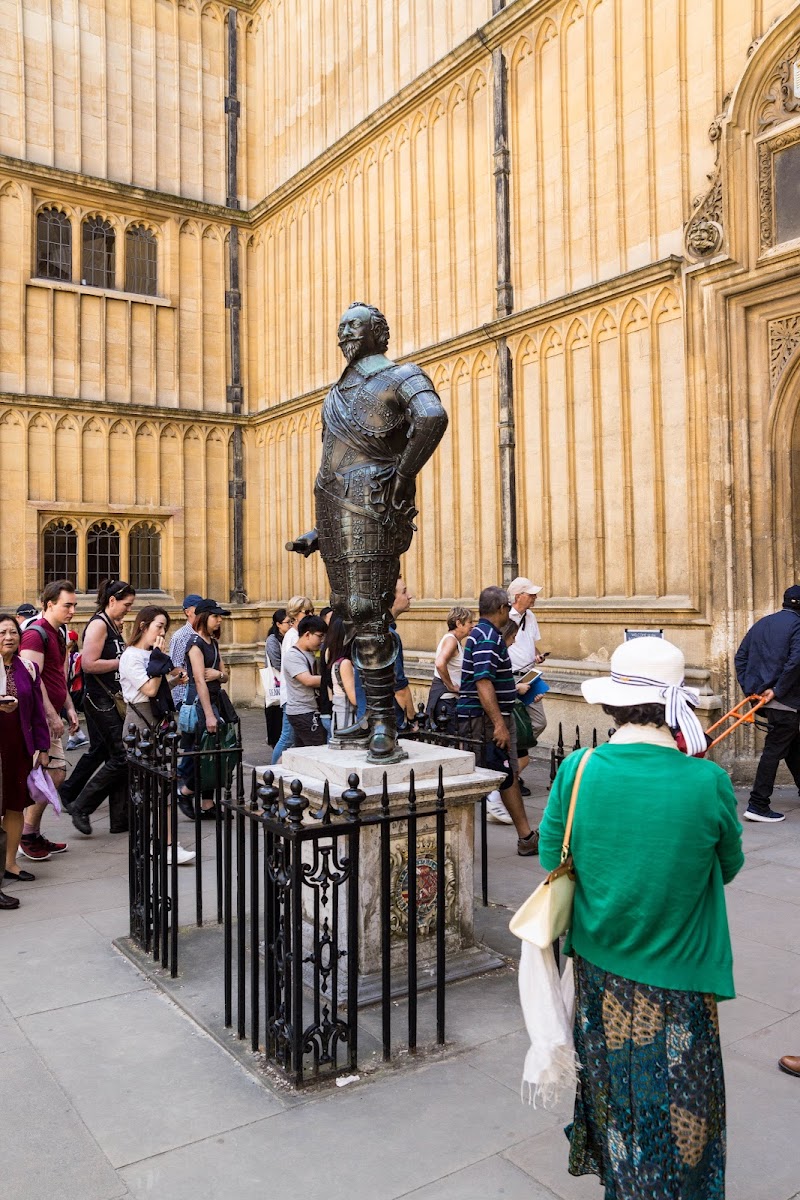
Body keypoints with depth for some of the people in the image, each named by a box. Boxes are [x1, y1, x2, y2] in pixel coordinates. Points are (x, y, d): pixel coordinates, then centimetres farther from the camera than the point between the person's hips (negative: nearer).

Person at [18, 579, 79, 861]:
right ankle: (26, 835, 3)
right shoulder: (36, 634, -14)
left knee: (54, 774, 11)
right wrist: (53, 716, -21)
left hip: (49, 716, 10)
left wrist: (69, 708, 17)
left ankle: (34, 835, 20)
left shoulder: (59, 633, 16)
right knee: (52, 774, -9)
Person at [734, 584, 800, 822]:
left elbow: (740, 656, 10)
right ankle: (757, 805, -5)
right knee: (774, 749, -5)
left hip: (764, 696, 8)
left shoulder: (762, 623, 13)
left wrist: (749, 688, 7)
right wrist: (777, 690, -18)